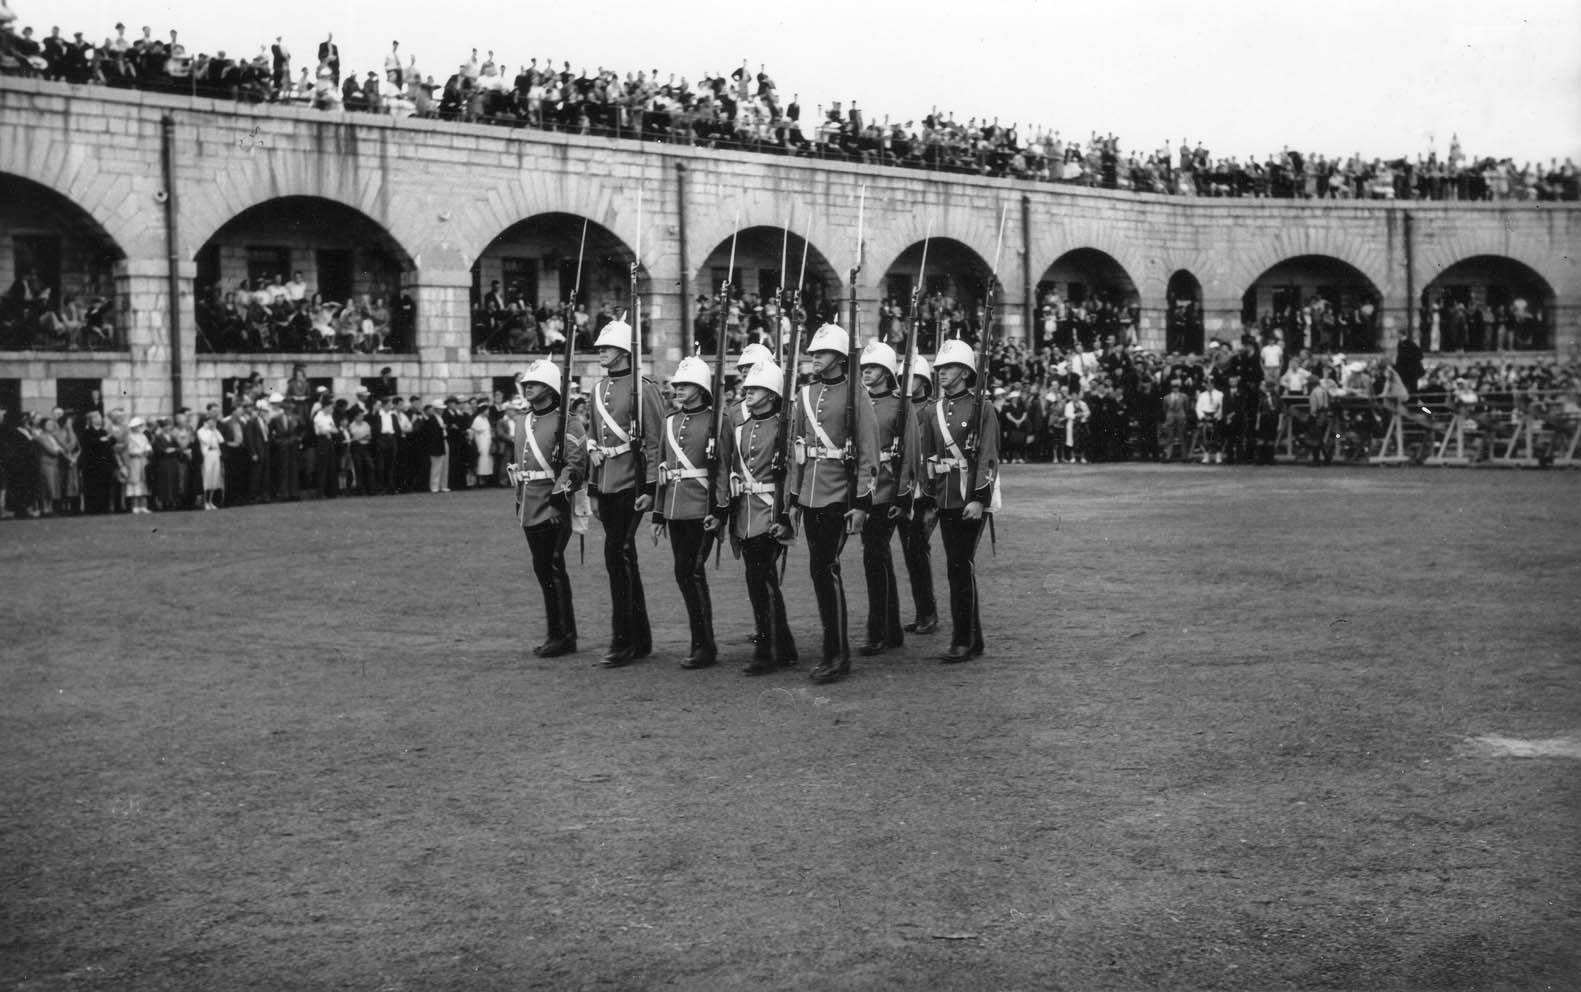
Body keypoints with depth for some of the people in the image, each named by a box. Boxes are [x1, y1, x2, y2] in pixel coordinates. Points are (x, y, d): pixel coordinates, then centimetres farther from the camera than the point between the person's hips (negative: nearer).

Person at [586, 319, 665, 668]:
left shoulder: (642, 388, -9)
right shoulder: (598, 389, 14)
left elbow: (655, 440, -11)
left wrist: (650, 487, -15)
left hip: (630, 484, -8)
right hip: (605, 485, 8)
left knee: (617, 555, -11)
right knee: (624, 558, 12)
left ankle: (622, 642, -5)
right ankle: (641, 640, 20)